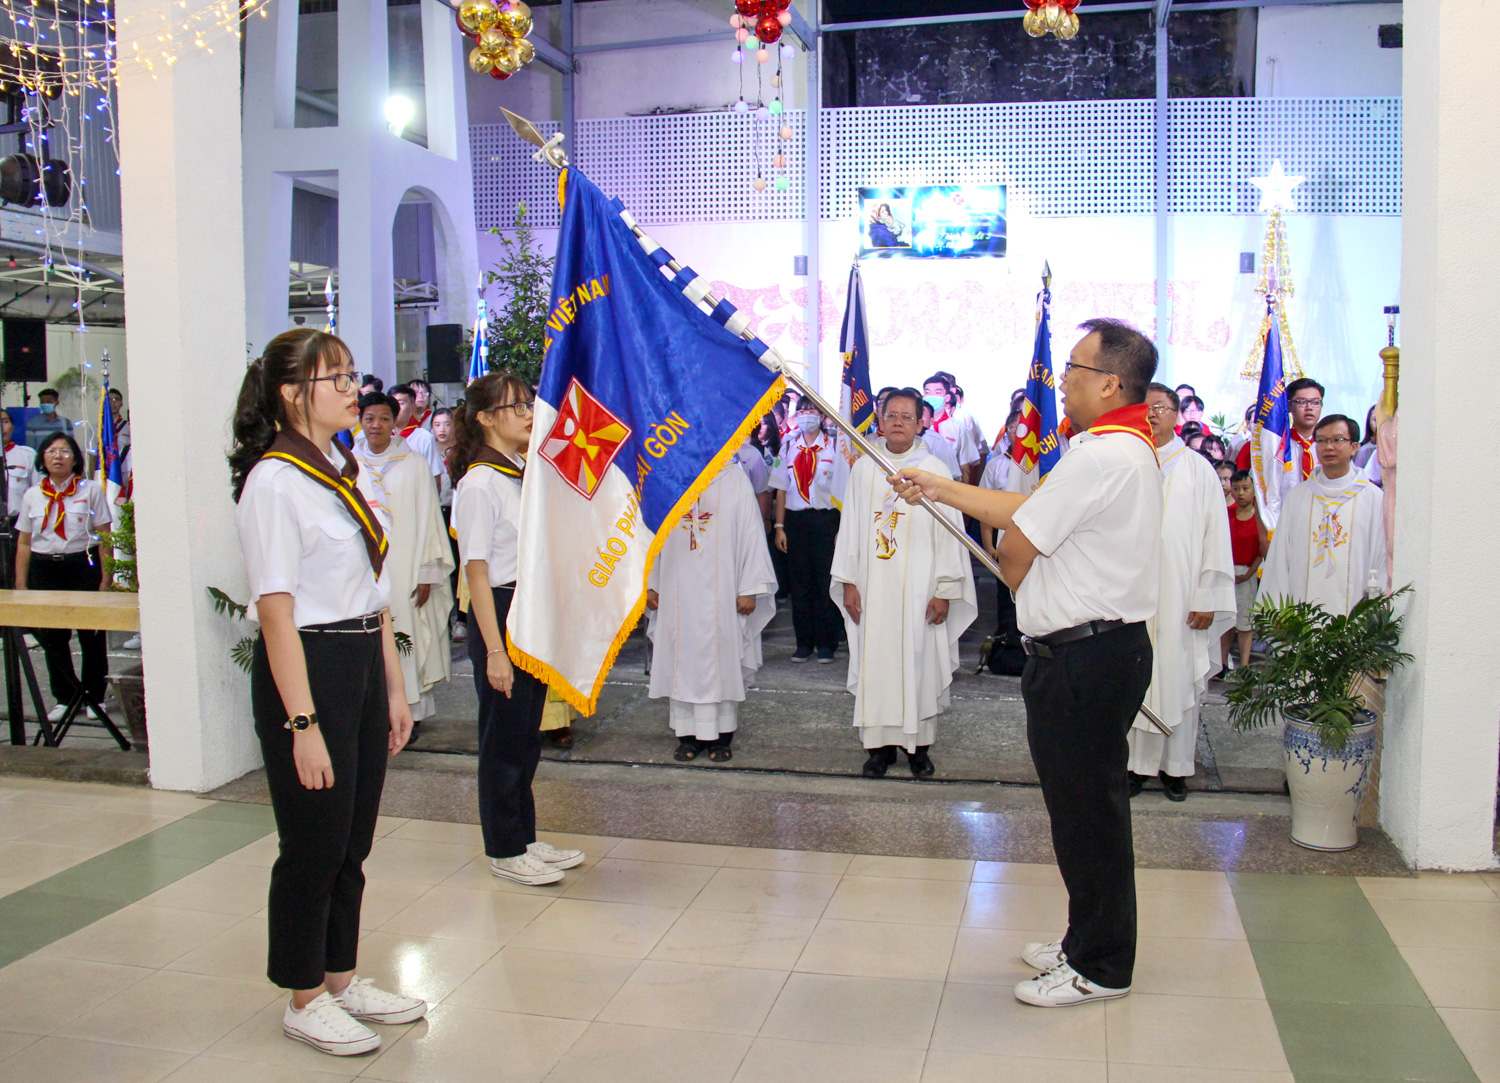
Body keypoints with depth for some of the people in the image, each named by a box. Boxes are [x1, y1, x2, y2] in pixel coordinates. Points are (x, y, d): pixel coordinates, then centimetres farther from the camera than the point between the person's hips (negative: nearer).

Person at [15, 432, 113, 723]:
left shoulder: (90, 490, 2)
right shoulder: (32, 496, 9)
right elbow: (24, 543, 9)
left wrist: (105, 578, -6)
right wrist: (20, 584, 4)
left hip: (83, 566, -3)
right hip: (45, 570, 3)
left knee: (91, 635, 3)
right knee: (51, 636, 6)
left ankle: (95, 696, 16)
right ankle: (64, 698, 18)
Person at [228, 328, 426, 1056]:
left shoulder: (347, 471, 11)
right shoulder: (274, 482, -14)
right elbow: (276, 612, -17)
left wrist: (394, 687, 14)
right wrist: (303, 722, -20)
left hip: (363, 664, 8)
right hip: (307, 668, -8)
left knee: (352, 841, 17)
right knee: (314, 846, 5)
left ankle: (341, 979, 32)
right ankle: (304, 1000, 23)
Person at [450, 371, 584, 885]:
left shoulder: (527, 473, 11)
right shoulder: (479, 482, -14)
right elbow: (476, 570, -17)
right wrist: (494, 649, -20)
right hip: (500, 614, -8)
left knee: (527, 734, 15)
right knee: (503, 737, 3)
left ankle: (524, 838, 27)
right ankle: (504, 850, 16)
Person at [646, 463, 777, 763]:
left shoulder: (734, 479, 1)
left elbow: (750, 533, -1)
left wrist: (749, 588, -6)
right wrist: (650, 584, 8)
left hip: (720, 590, -2)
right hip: (677, 589, 2)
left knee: (721, 659, 1)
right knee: (681, 656, 4)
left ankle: (721, 736, 10)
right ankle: (688, 735, 12)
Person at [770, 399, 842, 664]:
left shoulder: (833, 447, 0)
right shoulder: (788, 447, 9)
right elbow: (782, 488, 9)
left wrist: (843, 528, -8)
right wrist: (780, 527, 3)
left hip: (825, 519, -3)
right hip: (795, 519, 3)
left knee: (825, 581, 0)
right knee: (799, 582, 6)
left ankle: (826, 644, 10)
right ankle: (804, 642, 16)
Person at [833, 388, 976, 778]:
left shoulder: (934, 469, 0)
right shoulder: (863, 469, 7)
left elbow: (948, 531, -1)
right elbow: (851, 527, 10)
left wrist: (944, 590, -6)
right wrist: (848, 581, 4)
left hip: (918, 589, -2)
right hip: (872, 587, 2)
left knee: (918, 662, 3)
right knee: (874, 662, 4)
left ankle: (918, 745, 14)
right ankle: (880, 744, 14)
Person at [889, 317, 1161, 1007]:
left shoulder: (1100, 455, -20)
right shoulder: (1130, 447, 14)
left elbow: (1016, 544, -15)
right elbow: (1026, 509, 18)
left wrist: (1018, 582, 8)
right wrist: (943, 490, 20)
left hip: (1084, 658, -11)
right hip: (1104, 647, 11)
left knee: (1088, 808, 1)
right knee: (1086, 806, 19)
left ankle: (1100, 968, 15)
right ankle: (1087, 943, 34)